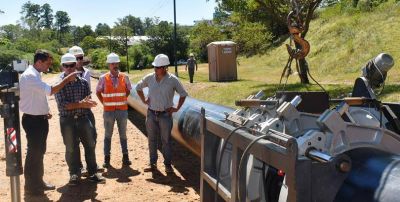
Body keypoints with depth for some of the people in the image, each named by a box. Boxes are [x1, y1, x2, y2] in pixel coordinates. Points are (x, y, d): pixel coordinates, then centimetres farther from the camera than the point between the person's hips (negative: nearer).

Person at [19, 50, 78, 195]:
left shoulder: (35, 75, 12)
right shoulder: (29, 76, -19)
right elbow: (50, 90, -28)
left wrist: (44, 112, 8)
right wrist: (67, 79, -20)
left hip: (39, 119, 10)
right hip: (32, 120, -10)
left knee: (39, 151, 17)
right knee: (34, 152, 0)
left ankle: (38, 182, 30)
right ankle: (31, 186, 12)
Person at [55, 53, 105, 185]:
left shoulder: (83, 82, 5)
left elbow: (88, 102, 4)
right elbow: (62, 105, -14)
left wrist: (74, 105, -15)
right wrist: (80, 104, -20)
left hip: (83, 118, 3)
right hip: (67, 121, -3)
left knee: (90, 145, 7)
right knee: (71, 149, 6)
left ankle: (93, 173, 19)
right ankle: (74, 174, 21)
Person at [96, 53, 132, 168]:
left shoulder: (124, 77, -1)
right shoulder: (103, 78, -5)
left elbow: (128, 90, 12)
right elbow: (98, 92, 7)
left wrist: (122, 101, 5)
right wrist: (104, 103, 1)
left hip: (122, 110, 1)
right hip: (108, 111, -1)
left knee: (123, 135, 10)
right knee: (108, 135, 8)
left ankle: (125, 157, 19)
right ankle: (107, 158, 15)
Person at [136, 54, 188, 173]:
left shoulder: (172, 80, -9)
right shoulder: (149, 78, -2)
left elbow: (183, 94, 2)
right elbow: (138, 87, 17)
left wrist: (177, 108, -3)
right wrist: (143, 100, 8)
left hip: (165, 114, -3)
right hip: (151, 114, 3)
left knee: (166, 140, 3)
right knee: (152, 139, 10)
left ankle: (168, 164, 13)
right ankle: (153, 162, 23)